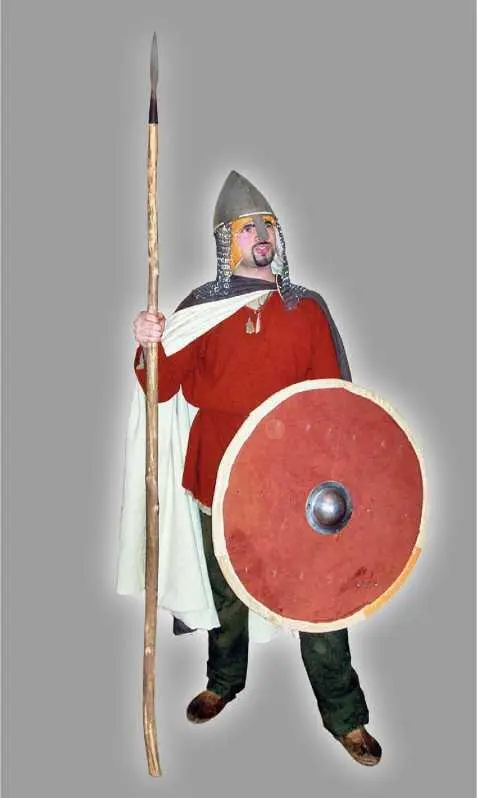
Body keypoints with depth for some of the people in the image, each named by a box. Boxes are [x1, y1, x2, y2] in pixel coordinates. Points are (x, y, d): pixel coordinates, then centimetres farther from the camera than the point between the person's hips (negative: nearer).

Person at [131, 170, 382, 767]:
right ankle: (224, 682, 43)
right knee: (228, 590, 18)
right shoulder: (200, 308, 2)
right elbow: (163, 387, -5)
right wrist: (149, 347, -25)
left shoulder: (307, 309, 3)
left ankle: (345, 715, 22)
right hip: (219, 474, 1)